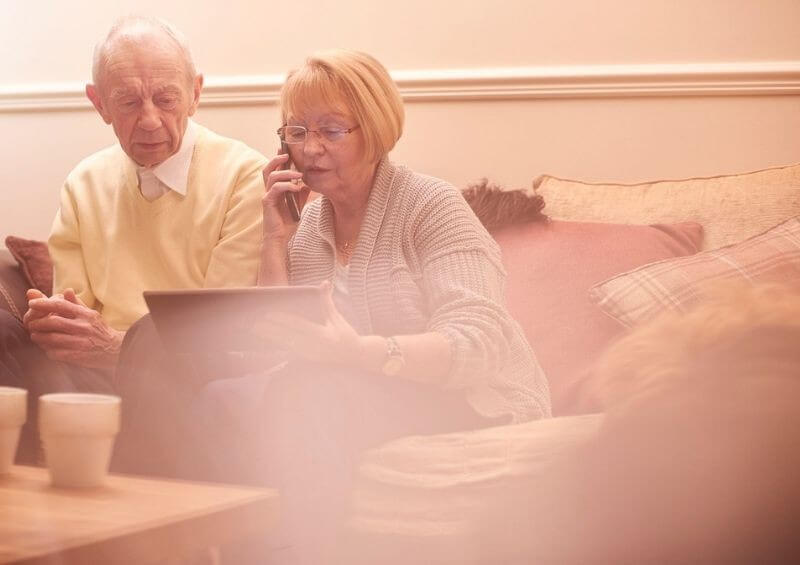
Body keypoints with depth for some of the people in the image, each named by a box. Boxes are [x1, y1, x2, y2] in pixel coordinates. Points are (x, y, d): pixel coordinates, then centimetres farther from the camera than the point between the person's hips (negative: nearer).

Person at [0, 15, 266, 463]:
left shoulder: (246, 176, -1)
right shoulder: (85, 184, 15)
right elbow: (74, 312, 12)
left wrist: (117, 343, -22)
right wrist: (49, 321, -14)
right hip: (96, 374, 4)